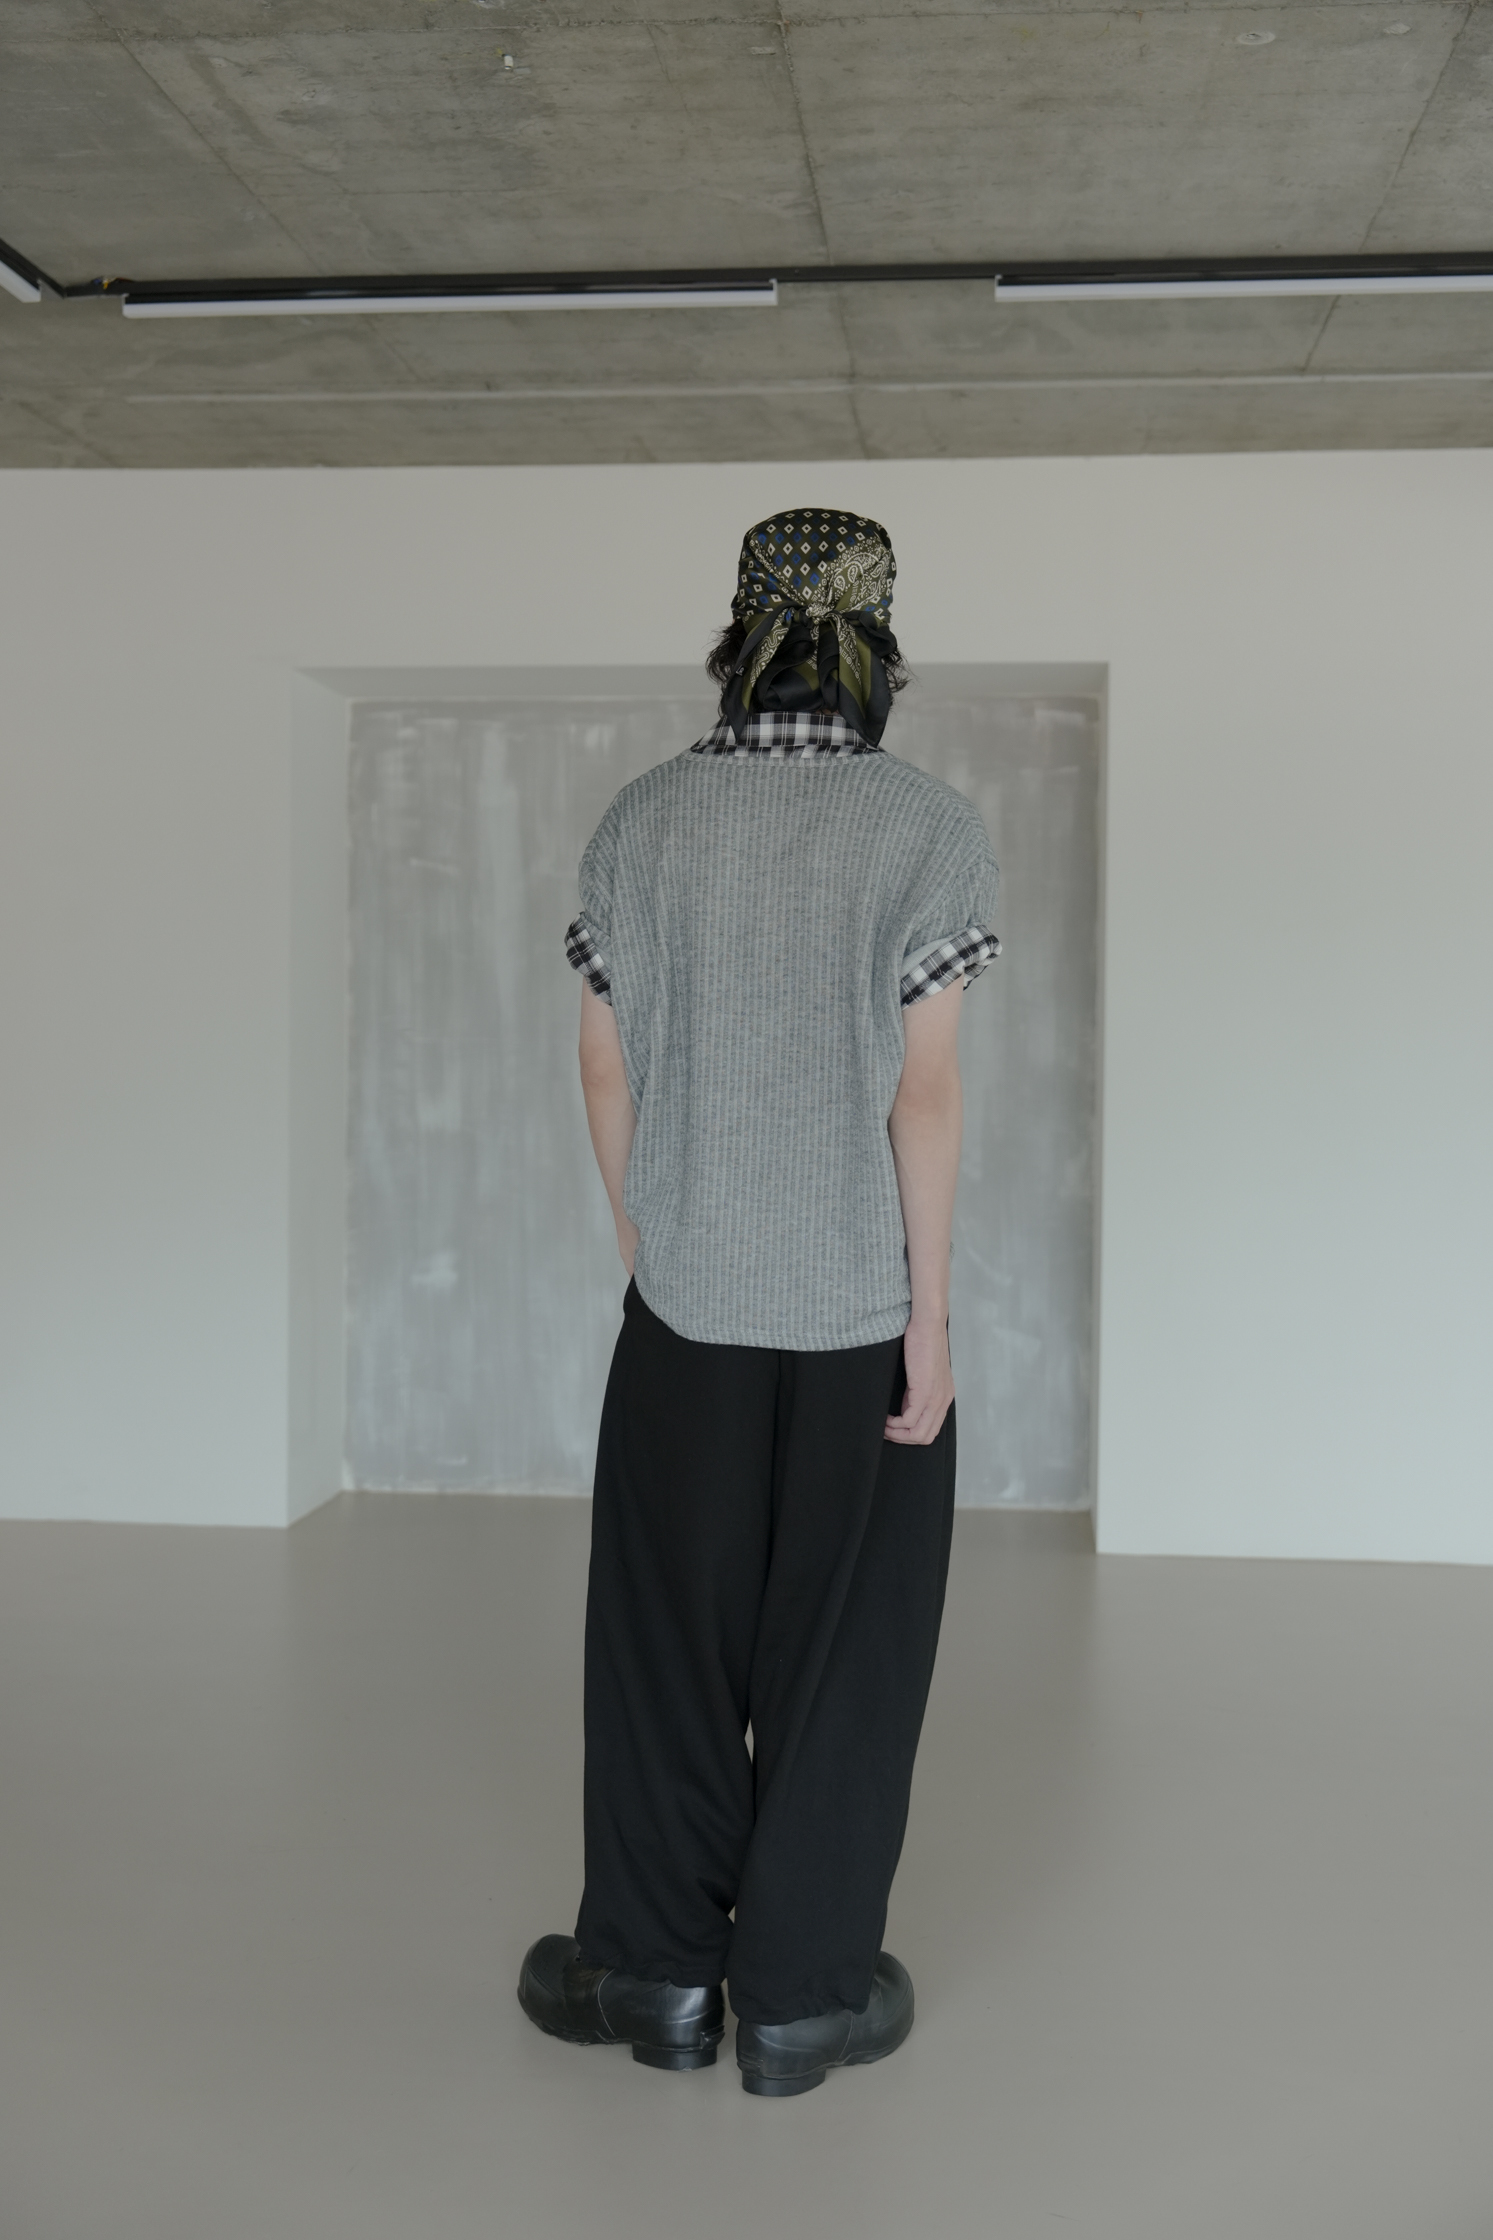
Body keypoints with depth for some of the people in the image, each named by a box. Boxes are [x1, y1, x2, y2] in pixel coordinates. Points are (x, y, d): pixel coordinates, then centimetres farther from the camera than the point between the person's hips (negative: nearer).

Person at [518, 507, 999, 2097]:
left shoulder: (644, 819, 0)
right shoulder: (928, 829, -9)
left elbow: (605, 1069, 2)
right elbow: (923, 1090, -12)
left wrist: (647, 1251, 13)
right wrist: (930, 1313, -6)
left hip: (688, 1302, 2)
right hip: (865, 1305, -2)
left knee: (667, 1625, 14)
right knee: (840, 1642, 10)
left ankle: (659, 1968, 26)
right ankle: (802, 1995, 21)